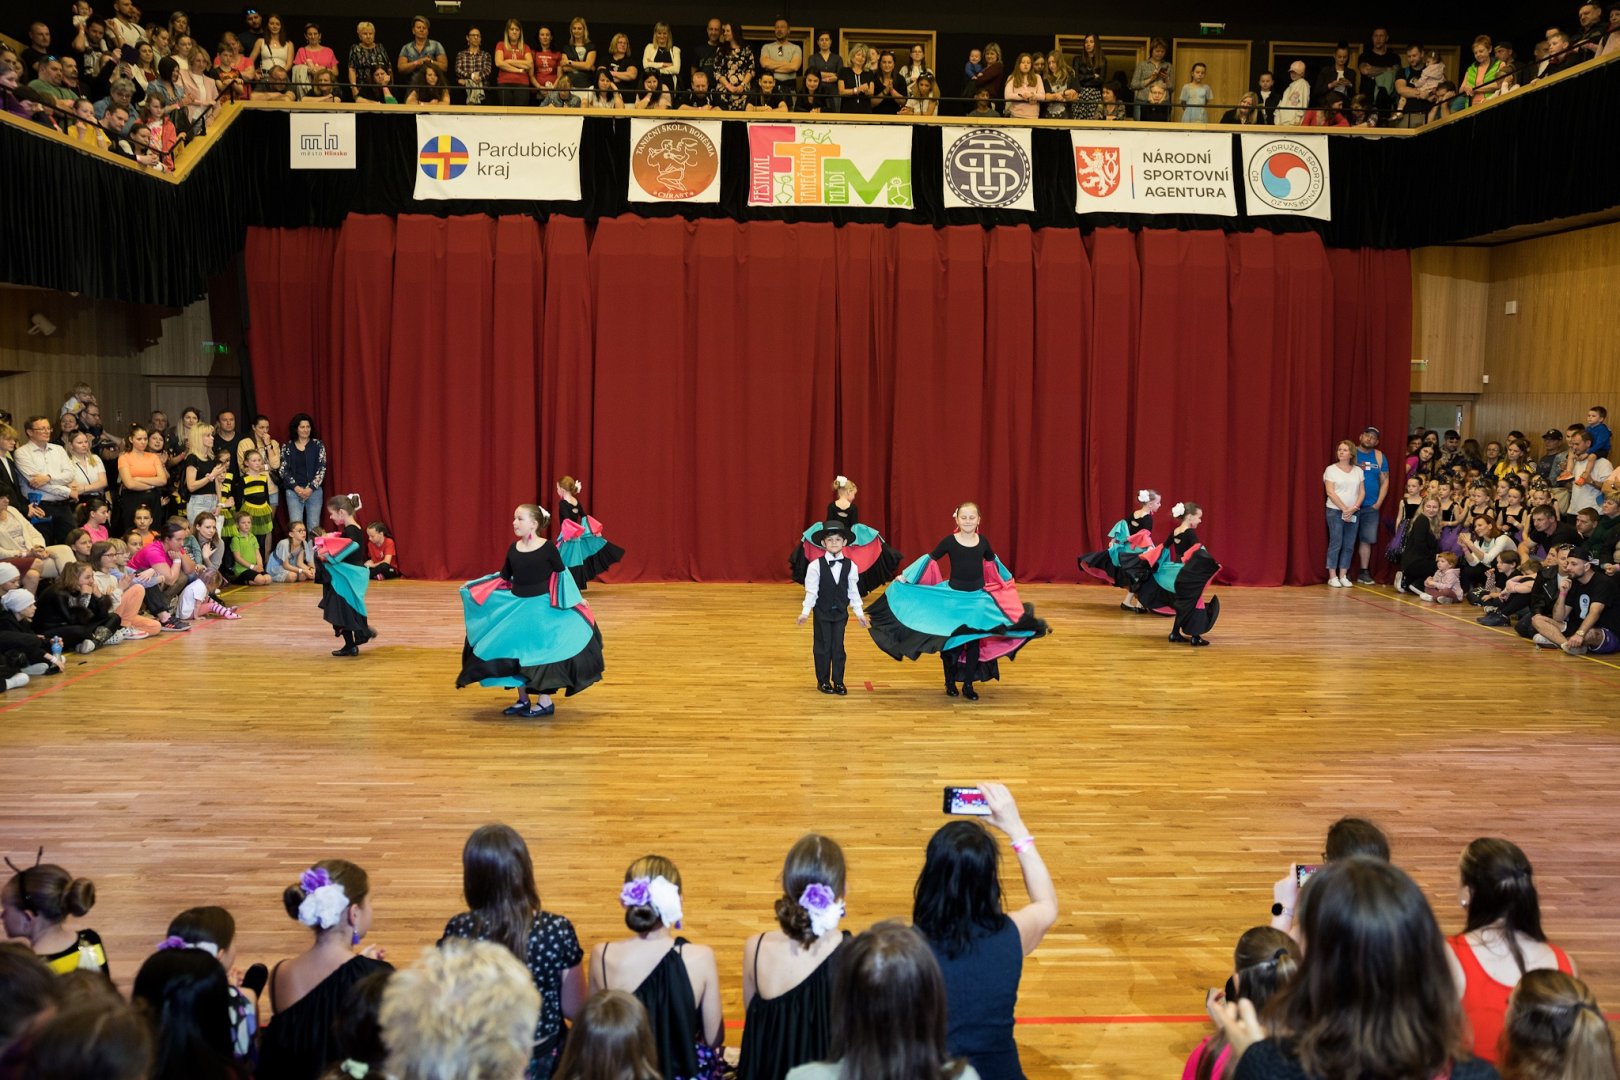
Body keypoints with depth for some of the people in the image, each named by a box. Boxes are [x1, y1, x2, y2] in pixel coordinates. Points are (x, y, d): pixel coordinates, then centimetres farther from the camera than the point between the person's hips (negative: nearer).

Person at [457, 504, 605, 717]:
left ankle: (546, 702, 10)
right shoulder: (513, 548, 4)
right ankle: (522, 700, 21)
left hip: (542, 607, -5)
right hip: (516, 606, 5)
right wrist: (473, 587, 10)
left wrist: (576, 599, -1)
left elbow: (562, 574, -1)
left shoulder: (548, 548, -9)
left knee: (541, 652, -2)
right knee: (514, 650, 7)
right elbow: (503, 577, 11)